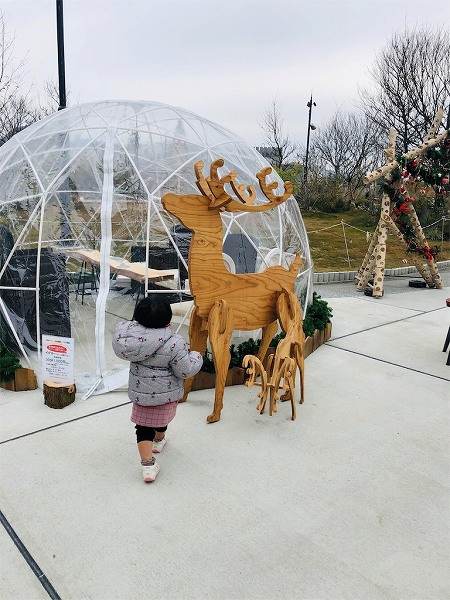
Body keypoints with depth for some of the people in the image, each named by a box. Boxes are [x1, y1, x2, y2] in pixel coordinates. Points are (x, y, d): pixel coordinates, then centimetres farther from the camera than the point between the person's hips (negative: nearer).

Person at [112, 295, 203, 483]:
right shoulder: (174, 343, -27)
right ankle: (159, 440, 53)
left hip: (140, 391, 2)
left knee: (143, 426, 12)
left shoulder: (131, 333, -17)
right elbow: (185, 370, -20)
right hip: (166, 393, -1)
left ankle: (148, 464, 6)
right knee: (161, 418, 26)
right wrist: (196, 357, -2)